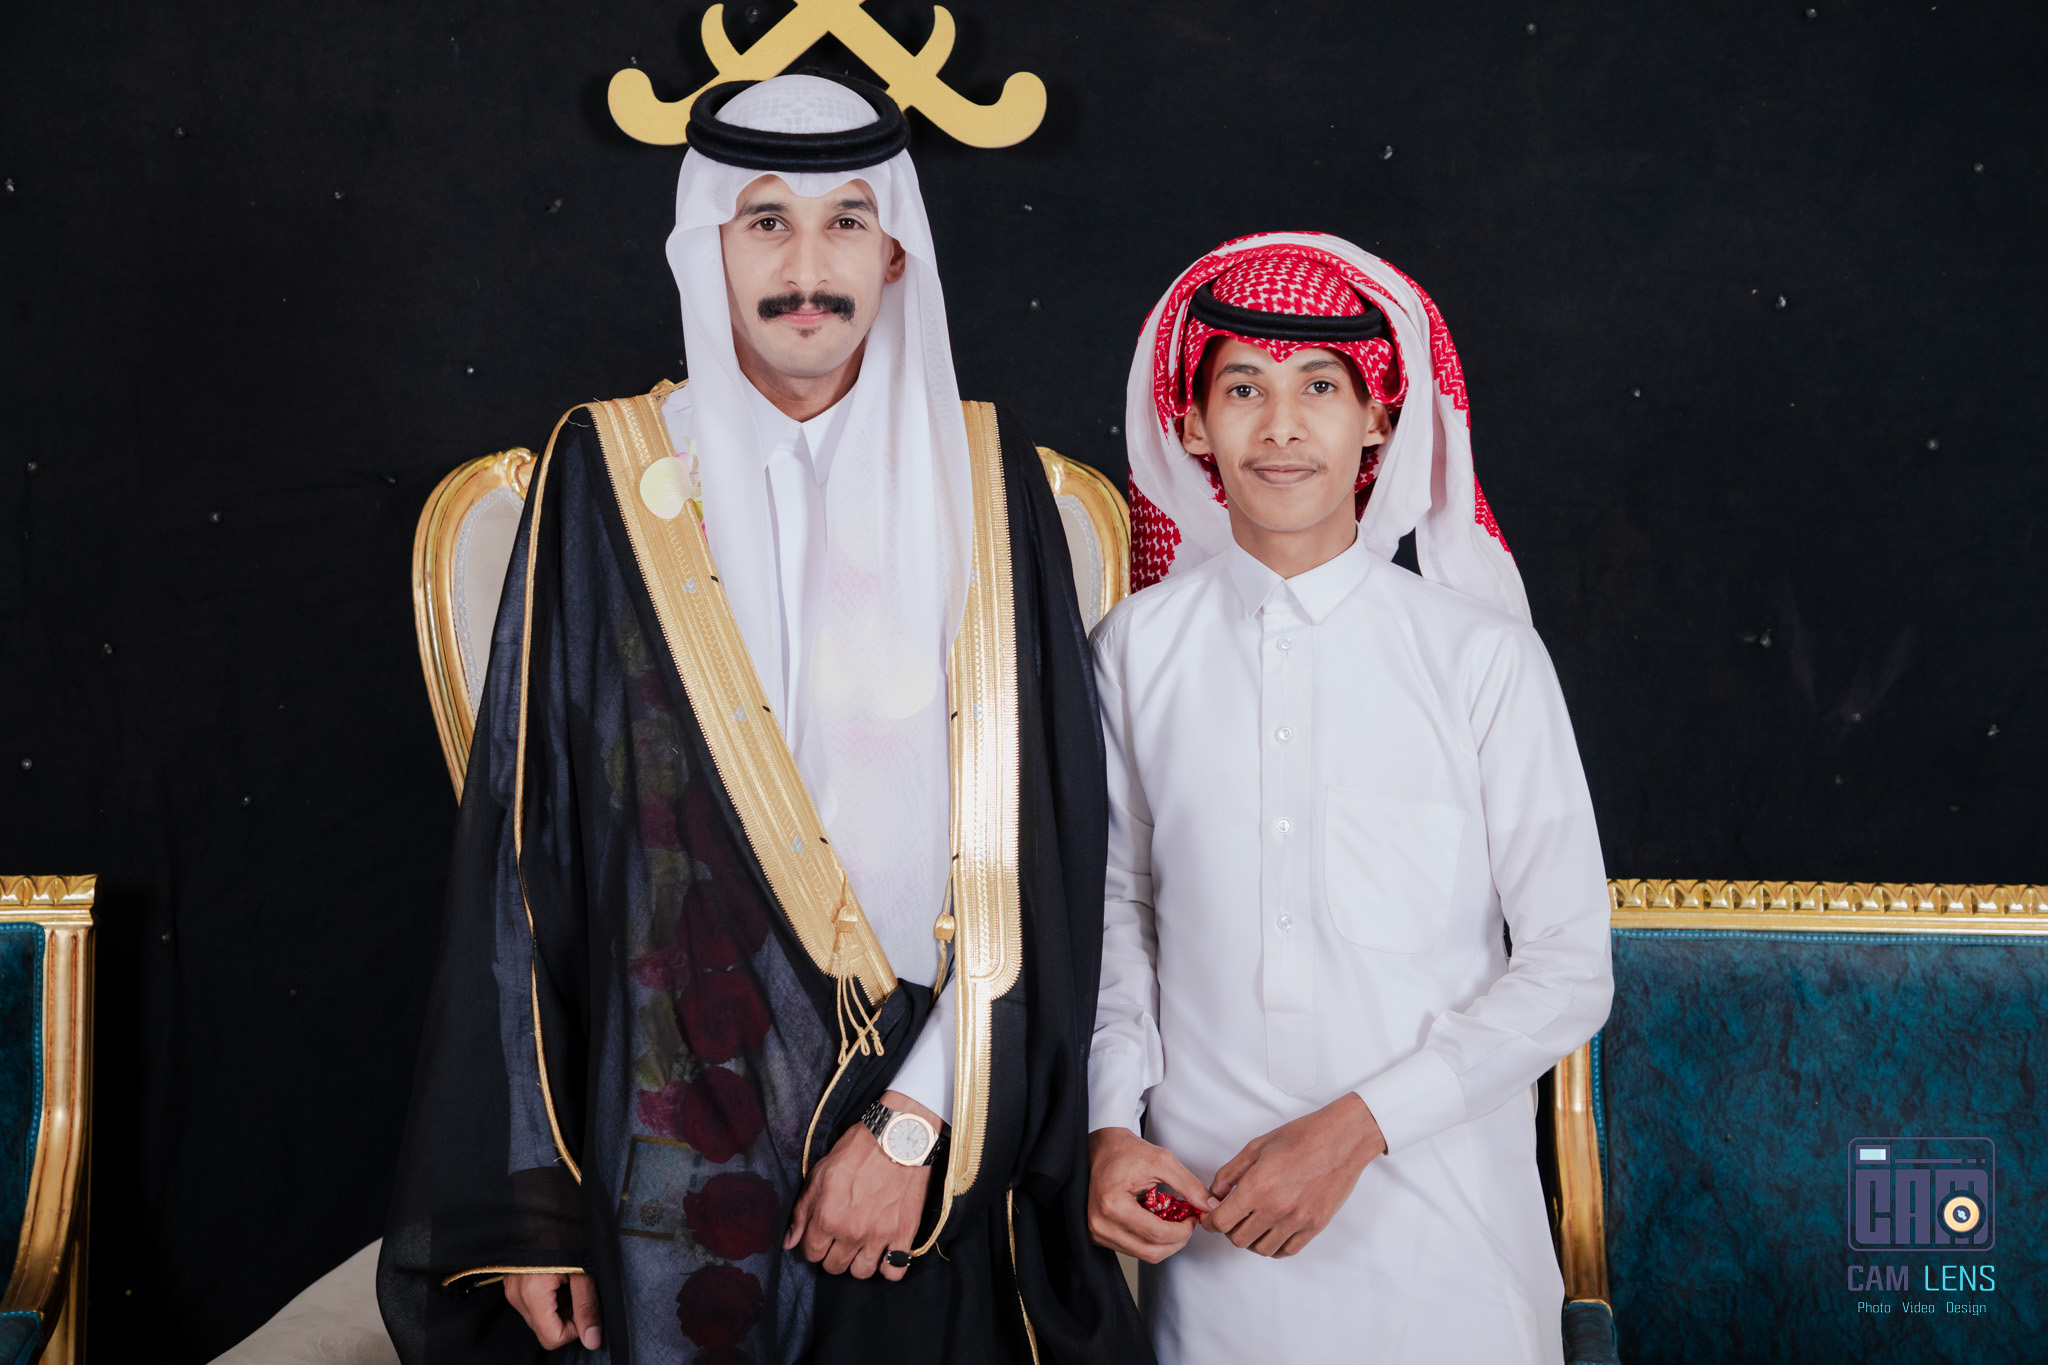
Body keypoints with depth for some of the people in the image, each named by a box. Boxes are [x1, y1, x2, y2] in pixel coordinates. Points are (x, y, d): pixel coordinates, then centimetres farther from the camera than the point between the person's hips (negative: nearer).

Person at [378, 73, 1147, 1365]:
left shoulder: (986, 477, 0)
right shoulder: (609, 472, -1)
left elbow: (1041, 832, -3)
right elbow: (525, 826, -2)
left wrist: (914, 1119, -11)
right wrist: (525, 1190, -5)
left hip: (935, 1127, 1)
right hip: (669, 1124, 0)